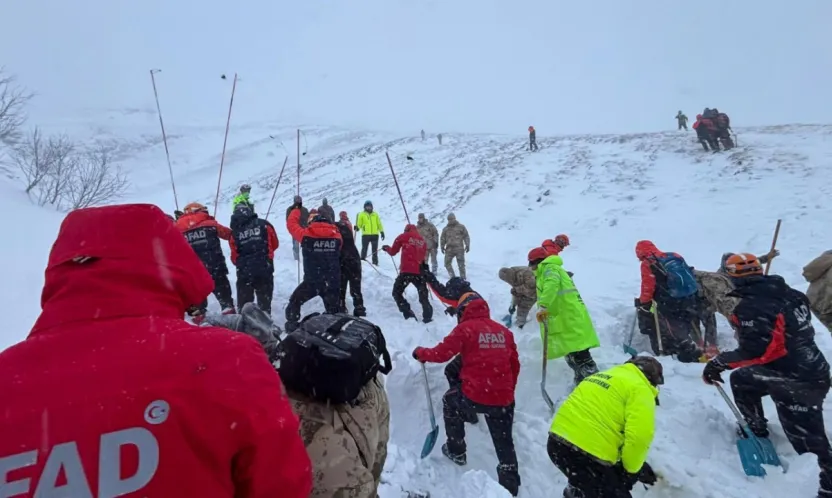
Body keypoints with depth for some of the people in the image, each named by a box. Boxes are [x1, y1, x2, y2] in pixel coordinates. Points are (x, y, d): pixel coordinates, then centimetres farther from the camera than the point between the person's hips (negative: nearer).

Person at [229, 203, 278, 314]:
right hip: (264, 269, -1)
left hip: (244, 272, 1)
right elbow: (275, 244, 8)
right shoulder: (264, 225, -5)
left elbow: (234, 257, 5)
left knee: (244, 302, 15)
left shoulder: (235, 232, -2)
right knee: (264, 300, 12)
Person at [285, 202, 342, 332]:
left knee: (294, 303, 20)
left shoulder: (307, 234, -8)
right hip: (332, 282, 2)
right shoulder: (337, 235, -3)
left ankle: (292, 326, 22)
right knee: (333, 310, 20)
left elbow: (291, 224, 7)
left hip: (311, 281, -2)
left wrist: (297, 209, 22)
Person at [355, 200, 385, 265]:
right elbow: (359, 224, 3)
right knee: (364, 248, 0)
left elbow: (379, 224, 15)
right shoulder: (361, 214, 7)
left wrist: (382, 232, 8)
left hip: (375, 234, 2)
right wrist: (357, 228, -18)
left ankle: (375, 262, 12)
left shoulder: (375, 214, 14)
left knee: (375, 249, 6)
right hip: (365, 235, -2)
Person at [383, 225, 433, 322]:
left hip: (406, 271, -3)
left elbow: (393, 252, 15)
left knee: (397, 293, 13)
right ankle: (427, 317, 5)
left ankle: (408, 314, -1)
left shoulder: (404, 237, 7)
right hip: (419, 272, 3)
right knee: (423, 296, 17)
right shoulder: (422, 240, 17)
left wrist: (386, 248, 34)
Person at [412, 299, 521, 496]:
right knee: (505, 444, 21)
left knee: (450, 401, 28)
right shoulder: (505, 332, 12)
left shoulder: (465, 328, -4)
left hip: (474, 396, -4)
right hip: (504, 399, 4)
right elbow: (515, 366, 18)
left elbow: (442, 353, -7)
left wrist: (420, 353, 12)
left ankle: (456, 450, 36)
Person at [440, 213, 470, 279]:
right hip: (449, 249, 3)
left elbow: (466, 236, 3)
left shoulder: (461, 227, 3)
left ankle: (463, 278, 9)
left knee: (461, 264, 0)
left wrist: (467, 245, -3)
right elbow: (442, 238, 16)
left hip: (459, 249, -3)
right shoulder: (446, 229, 10)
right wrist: (442, 247, 12)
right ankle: (452, 277, 17)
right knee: (447, 263, 4)